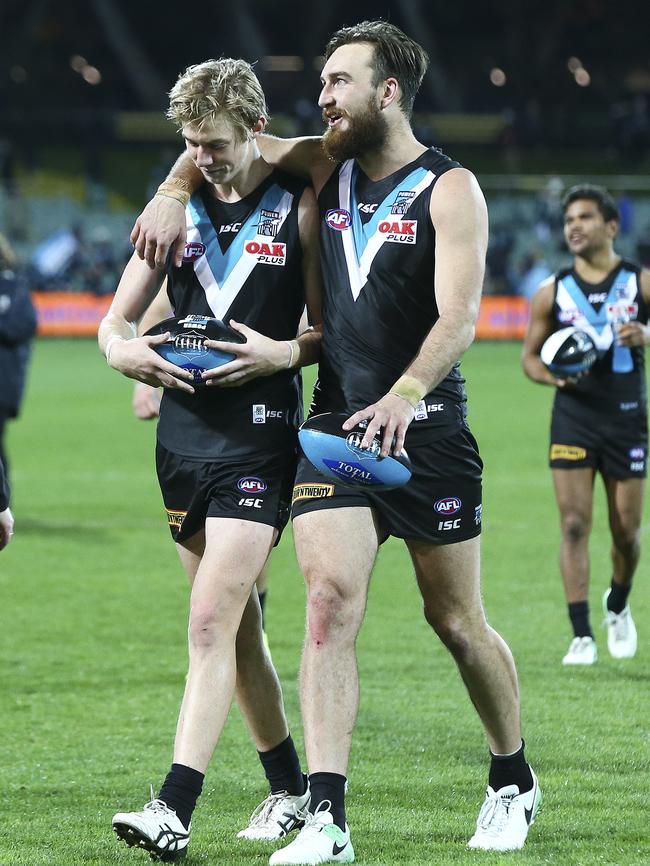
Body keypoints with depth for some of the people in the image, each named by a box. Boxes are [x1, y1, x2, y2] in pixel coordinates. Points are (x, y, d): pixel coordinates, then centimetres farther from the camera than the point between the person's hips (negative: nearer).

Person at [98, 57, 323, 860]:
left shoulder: (300, 208, -2)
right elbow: (115, 321, 12)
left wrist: (281, 353, -19)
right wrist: (126, 352, -10)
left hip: (260, 438, -5)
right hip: (183, 430, 5)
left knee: (211, 620, -15)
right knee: (236, 627, 12)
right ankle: (289, 786, 25)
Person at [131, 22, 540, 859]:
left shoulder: (449, 190, -8)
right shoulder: (327, 165, 9)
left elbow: (458, 317, -20)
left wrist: (405, 395, -36)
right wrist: (173, 191, 4)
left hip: (427, 434, -4)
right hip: (335, 424, 4)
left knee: (456, 620, 6)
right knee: (329, 601, -13)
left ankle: (513, 783, 29)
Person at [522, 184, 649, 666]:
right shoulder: (553, 292, 4)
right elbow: (530, 355, 11)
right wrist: (548, 373, -11)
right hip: (573, 416, 0)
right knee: (574, 525, -9)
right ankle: (582, 636, -8)